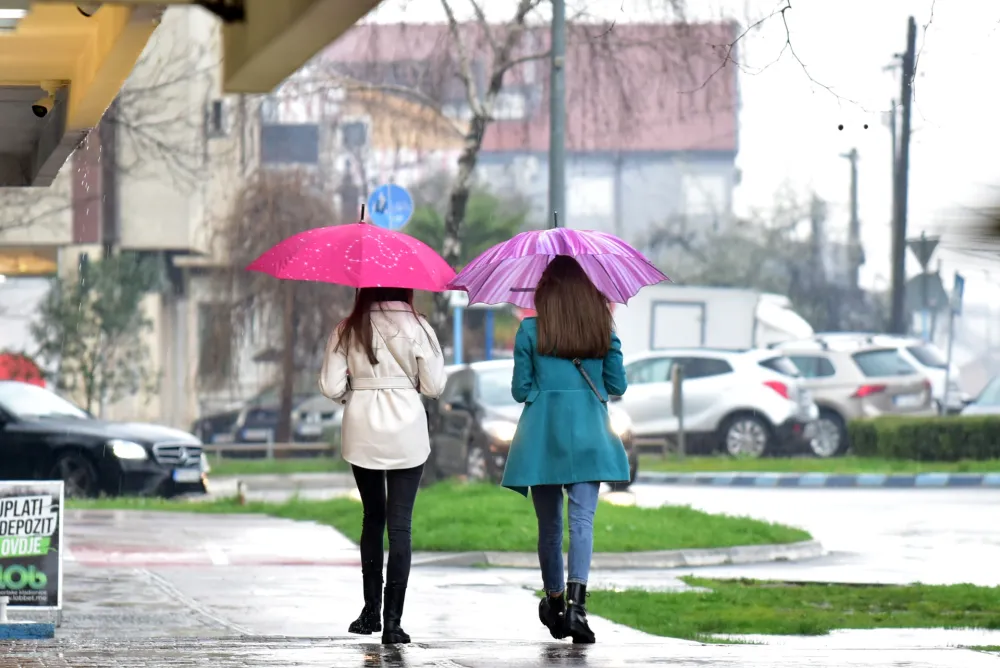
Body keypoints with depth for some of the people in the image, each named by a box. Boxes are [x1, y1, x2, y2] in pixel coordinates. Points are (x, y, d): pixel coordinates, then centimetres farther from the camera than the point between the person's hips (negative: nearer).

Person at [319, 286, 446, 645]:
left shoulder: (348, 330, -1)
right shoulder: (417, 328, -6)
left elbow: (331, 387, -5)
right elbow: (433, 387, -4)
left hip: (361, 433, 2)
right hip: (406, 431, -2)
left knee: (372, 518, 18)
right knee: (400, 524, -2)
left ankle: (371, 612, 20)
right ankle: (392, 619, -9)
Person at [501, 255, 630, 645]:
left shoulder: (531, 330, -1)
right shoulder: (603, 327, 4)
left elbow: (520, 390, 2)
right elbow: (617, 386, 8)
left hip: (542, 433, 0)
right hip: (588, 433, 0)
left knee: (549, 524, 12)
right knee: (582, 519, -8)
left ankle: (554, 603, 25)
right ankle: (576, 602, -26)